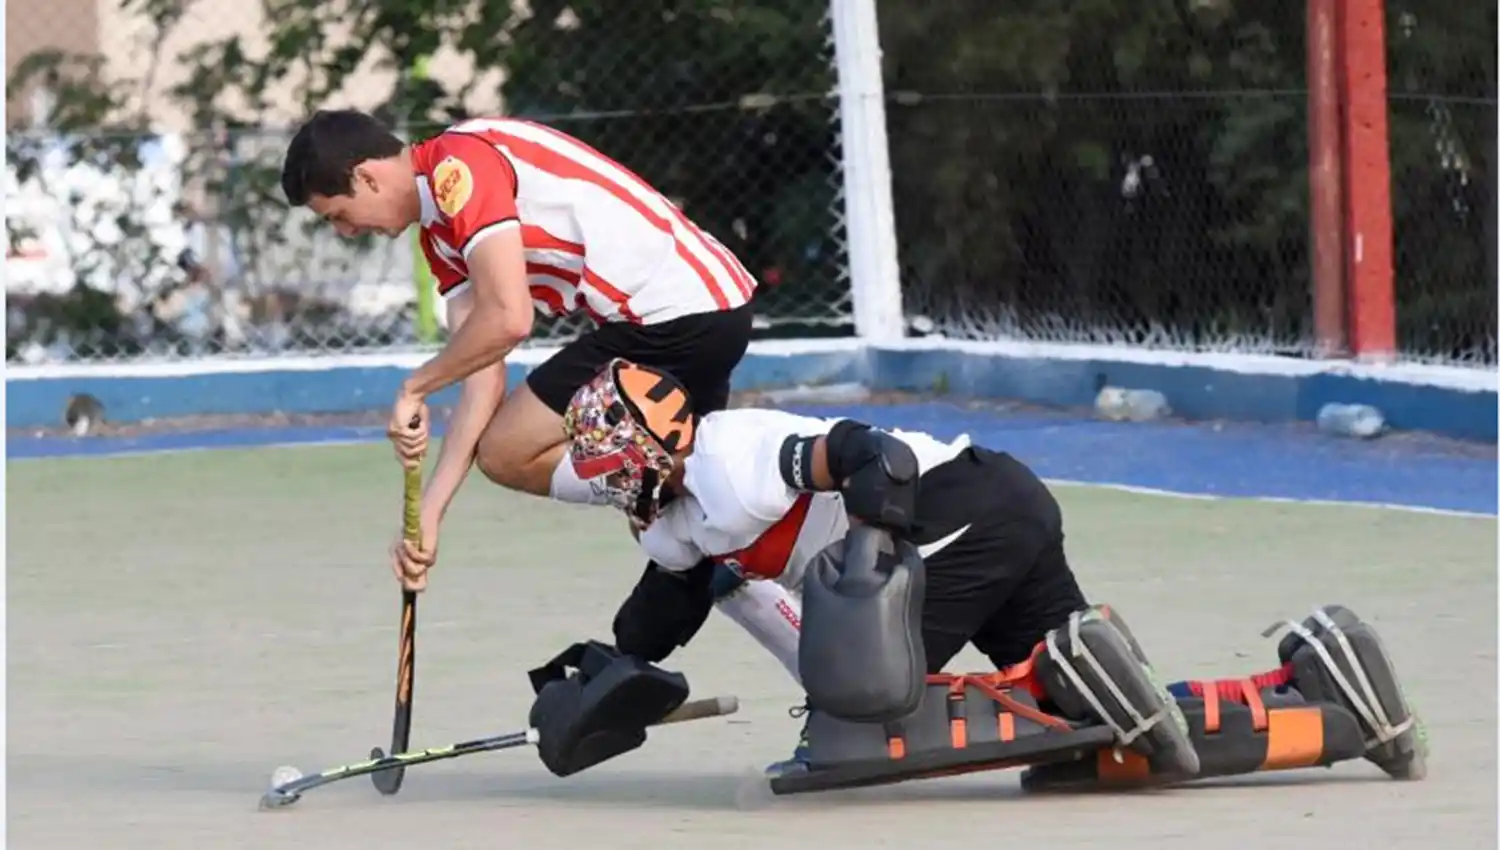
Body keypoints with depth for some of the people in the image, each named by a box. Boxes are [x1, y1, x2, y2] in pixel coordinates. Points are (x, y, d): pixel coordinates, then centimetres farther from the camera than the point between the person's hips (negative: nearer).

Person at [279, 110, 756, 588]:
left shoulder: (460, 164, -12)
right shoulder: (441, 232, 18)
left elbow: (507, 320, -21)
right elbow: (482, 375, 12)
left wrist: (415, 388, -6)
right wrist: (428, 513, 7)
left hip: (669, 311, -10)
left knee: (507, 454, -3)